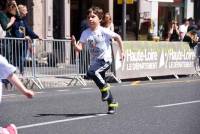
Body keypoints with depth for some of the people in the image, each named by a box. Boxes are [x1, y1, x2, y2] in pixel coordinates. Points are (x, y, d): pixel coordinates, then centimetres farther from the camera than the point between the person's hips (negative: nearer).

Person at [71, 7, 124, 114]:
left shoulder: (104, 31, -10)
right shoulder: (85, 33, 1)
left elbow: (118, 37, -1)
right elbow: (79, 48, -5)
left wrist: (121, 52, -1)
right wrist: (74, 44, -26)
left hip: (105, 60, -6)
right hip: (94, 61, 6)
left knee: (91, 72, -31)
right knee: (100, 83, 12)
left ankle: (105, 87, -8)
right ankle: (112, 103, 29)